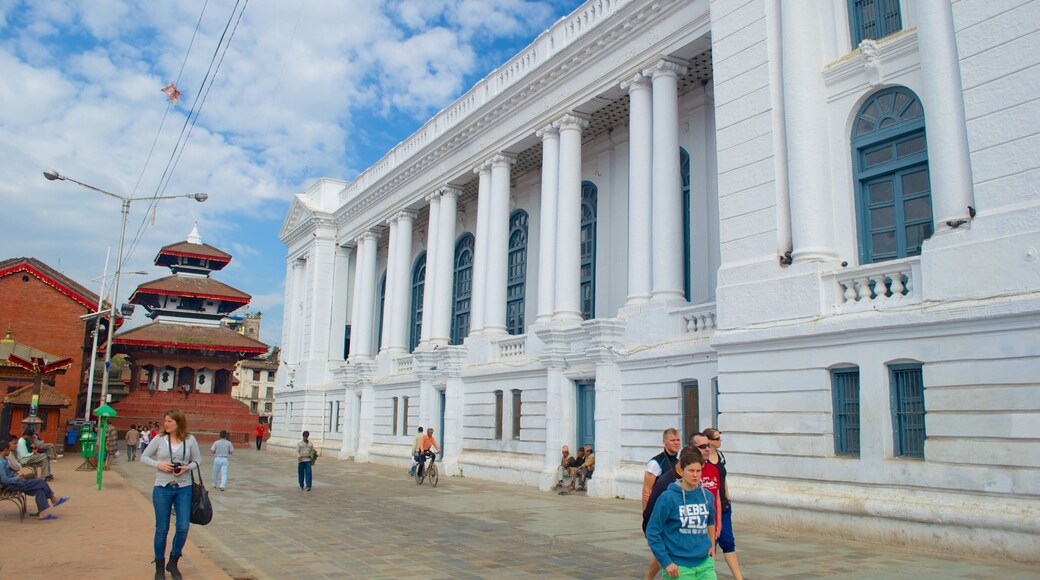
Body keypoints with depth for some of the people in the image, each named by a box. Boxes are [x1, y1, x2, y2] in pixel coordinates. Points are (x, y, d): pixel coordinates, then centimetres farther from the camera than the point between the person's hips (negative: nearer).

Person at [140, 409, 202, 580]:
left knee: (183, 527, -2)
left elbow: (197, 459, 7)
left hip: (184, 488, 0)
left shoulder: (190, 439, 0)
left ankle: (173, 563, 21)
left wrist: (187, 467, -13)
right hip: (162, 488, 0)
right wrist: (158, 464, -12)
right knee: (162, 529, 6)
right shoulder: (159, 439, -1)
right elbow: (144, 457, 6)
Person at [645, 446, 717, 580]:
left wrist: (712, 544, 12)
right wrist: (666, 562, -13)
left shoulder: (707, 496, 4)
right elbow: (652, 532, -10)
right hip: (679, 567, -4)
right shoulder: (668, 498, -12)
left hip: (705, 564, 5)